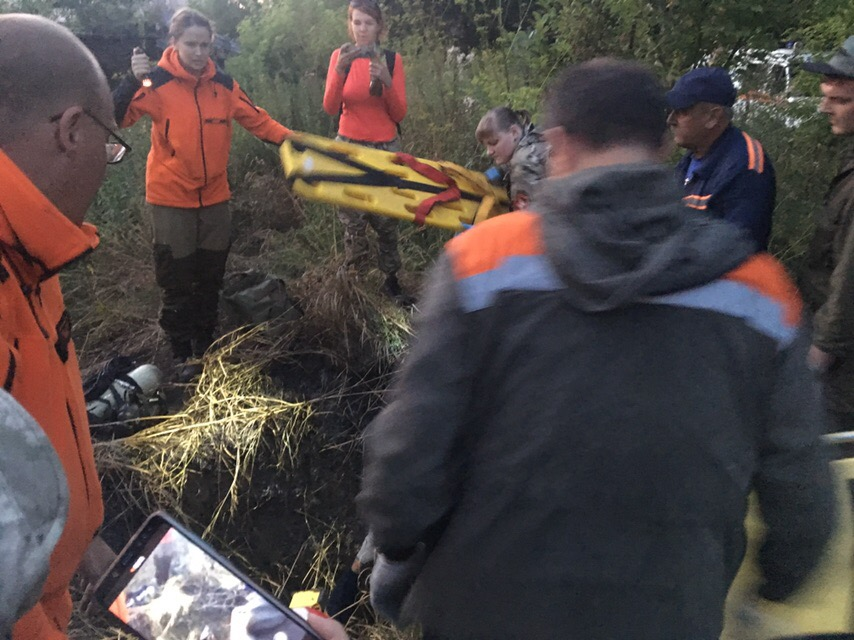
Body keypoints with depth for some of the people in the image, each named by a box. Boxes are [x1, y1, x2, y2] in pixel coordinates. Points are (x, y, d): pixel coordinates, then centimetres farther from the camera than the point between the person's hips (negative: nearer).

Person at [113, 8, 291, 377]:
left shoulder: (223, 84, 1)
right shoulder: (157, 83, -10)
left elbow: (257, 119, 6)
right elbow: (115, 117, -19)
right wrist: (133, 79, -33)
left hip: (214, 197, 4)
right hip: (172, 199, -4)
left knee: (210, 280, 15)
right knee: (177, 282, 4)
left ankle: (205, 347, 31)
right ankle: (183, 355, 19)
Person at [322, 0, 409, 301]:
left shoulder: (392, 59, 0)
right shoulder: (340, 56, 1)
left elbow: (399, 114, -5)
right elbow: (330, 108, -9)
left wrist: (386, 81, -22)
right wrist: (339, 70, -23)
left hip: (385, 148, 0)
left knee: (386, 218, 0)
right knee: (352, 218, -1)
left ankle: (391, 279, 12)